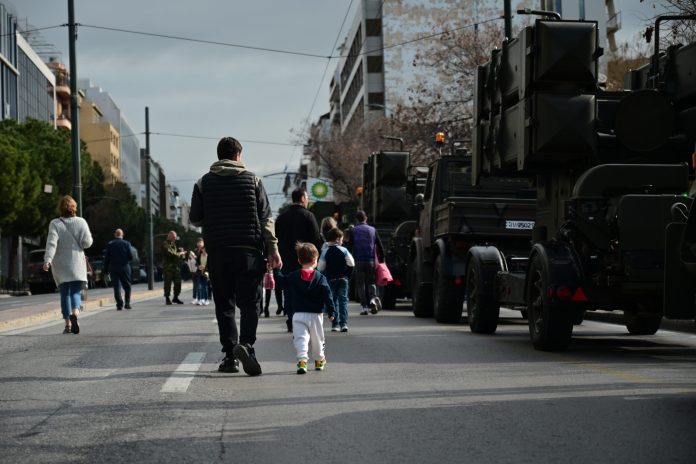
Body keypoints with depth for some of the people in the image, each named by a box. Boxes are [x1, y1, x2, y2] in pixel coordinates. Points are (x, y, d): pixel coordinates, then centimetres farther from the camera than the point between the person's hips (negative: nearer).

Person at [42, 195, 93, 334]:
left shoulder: (55, 224, -5)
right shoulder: (81, 222, -2)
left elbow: (51, 243, -16)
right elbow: (87, 242, -5)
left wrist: (47, 260, -24)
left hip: (60, 265, 0)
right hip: (76, 263, 0)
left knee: (64, 293, 10)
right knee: (75, 291, 0)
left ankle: (68, 323, 9)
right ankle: (75, 313, -29)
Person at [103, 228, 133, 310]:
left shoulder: (109, 244, 1)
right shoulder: (126, 243, -3)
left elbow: (106, 258, -1)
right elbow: (131, 256, -8)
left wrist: (106, 269, 4)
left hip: (113, 269, 1)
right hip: (124, 267, -1)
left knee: (116, 287, 2)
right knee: (127, 286, 10)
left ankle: (119, 304, -6)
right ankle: (127, 303, 4)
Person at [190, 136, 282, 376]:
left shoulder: (204, 183, 5)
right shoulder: (251, 179, 4)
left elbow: (195, 219, 6)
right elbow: (266, 218, 0)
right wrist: (272, 249, 1)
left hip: (217, 251, 1)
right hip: (249, 250, -1)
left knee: (224, 305, 8)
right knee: (250, 302, 0)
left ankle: (230, 355, 6)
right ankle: (246, 344, -22)